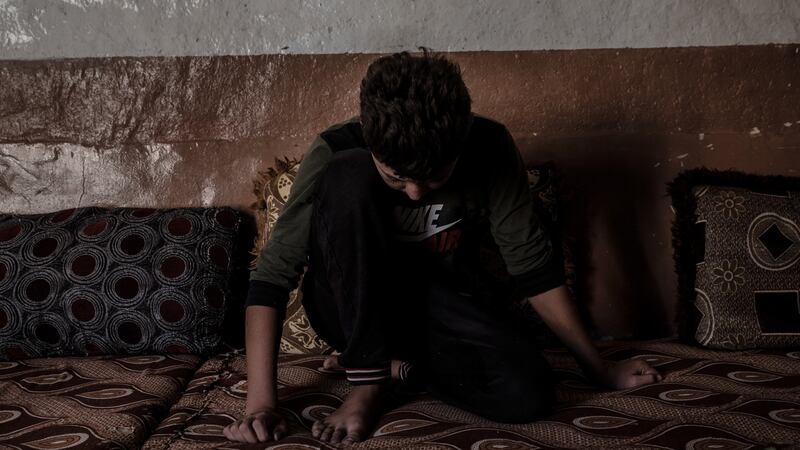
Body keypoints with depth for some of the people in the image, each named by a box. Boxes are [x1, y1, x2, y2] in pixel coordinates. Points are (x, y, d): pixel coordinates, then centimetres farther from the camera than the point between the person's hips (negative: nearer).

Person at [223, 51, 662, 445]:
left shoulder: (489, 148, -18)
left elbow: (533, 264, -10)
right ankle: (368, 376, -21)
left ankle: (396, 362, -1)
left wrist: (600, 369, -4)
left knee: (527, 395, -27)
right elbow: (272, 274, -24)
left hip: (442, 305, 2)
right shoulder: (337, 152, -23)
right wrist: (262, 399, -32)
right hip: (353, 309, -2)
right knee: (347, 177, -30)